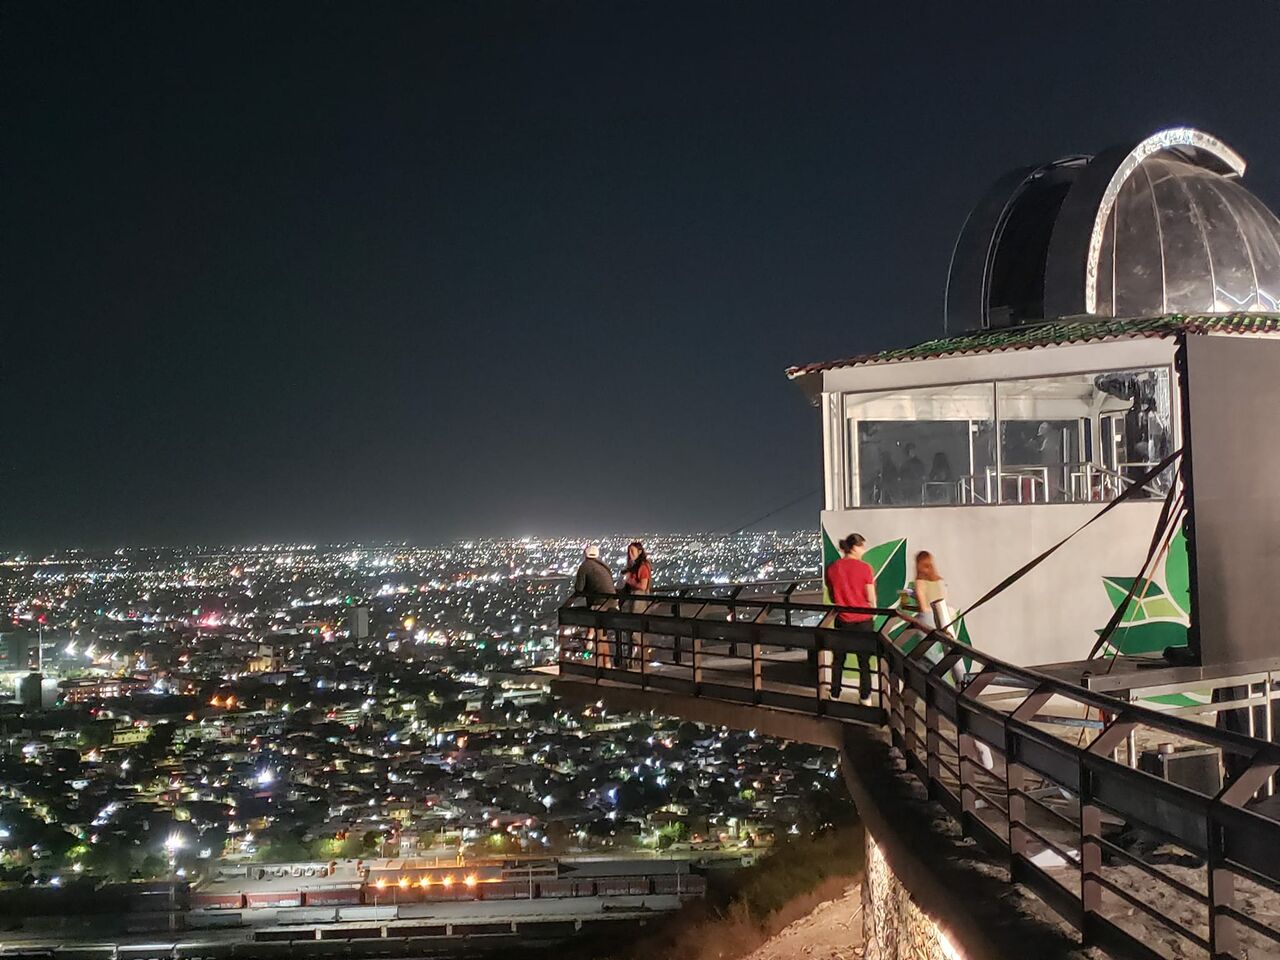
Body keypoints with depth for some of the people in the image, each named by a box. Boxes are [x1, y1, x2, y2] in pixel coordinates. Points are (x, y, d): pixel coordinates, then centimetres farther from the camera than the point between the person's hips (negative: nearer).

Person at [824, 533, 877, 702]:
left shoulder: (832, 569, -3)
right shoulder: (865, 568, -14)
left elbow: (832, 597, 7)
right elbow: (871, 600, -9)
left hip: (842, 621, 3)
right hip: (863, 621, -3)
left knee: (838, 659, 15)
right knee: (864, 661, 9)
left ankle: (835, 695, 22)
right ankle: (865, 697, 16)